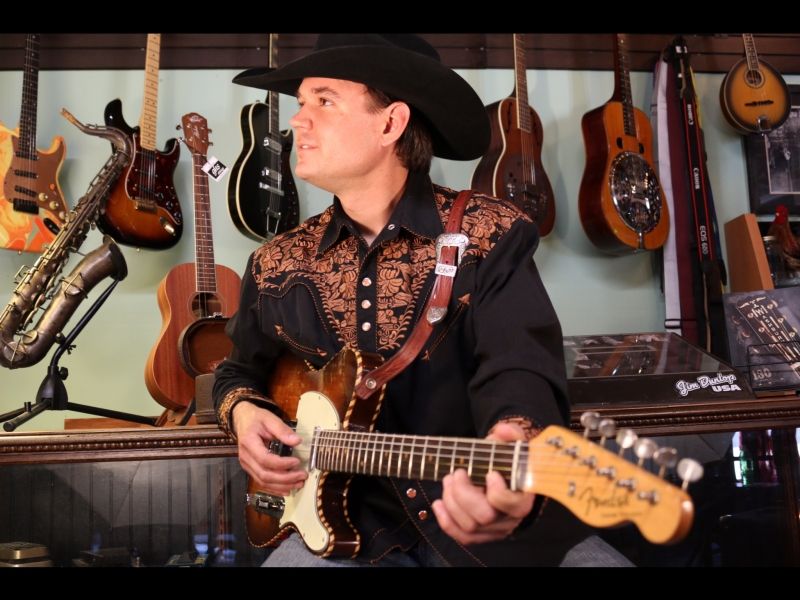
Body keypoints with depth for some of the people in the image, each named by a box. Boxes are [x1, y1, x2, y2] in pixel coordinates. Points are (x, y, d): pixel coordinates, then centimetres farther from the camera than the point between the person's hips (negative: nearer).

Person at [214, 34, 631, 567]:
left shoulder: (493, 237, -6)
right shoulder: (276, 265, 5)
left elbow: (520, 369, -19)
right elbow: (241, 371, 20)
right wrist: (243, 414, -3)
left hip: (476, 508, -2)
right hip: (349, 524, 3)